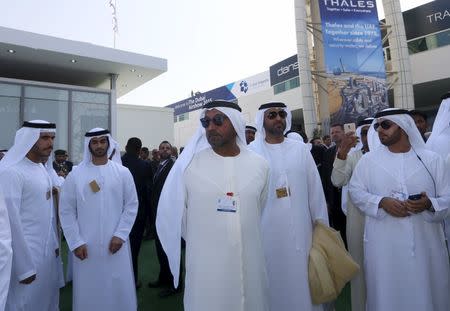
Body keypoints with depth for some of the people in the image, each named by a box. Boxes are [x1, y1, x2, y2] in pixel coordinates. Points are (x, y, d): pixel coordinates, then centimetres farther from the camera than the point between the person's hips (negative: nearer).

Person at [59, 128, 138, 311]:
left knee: (118, 288, 9)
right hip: (85, 246, 0)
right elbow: (66, 211, -1)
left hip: (115, 243, 0)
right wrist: (76, 242, -5)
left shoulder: (123, 172, -1)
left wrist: (120, 235, -7)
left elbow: (132, 205, 0)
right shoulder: (76, 174, -2)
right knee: (88, 290, 11)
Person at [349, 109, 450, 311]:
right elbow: (355, 191, 2)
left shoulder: (432, 159, 1)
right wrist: (381, 202, -14)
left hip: (425, 241, 1)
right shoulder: (368, 160, 1)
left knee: (425, 291, 14)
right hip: (383, 243, 0)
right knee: (386, 291, 10)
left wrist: (429, 204, -19)